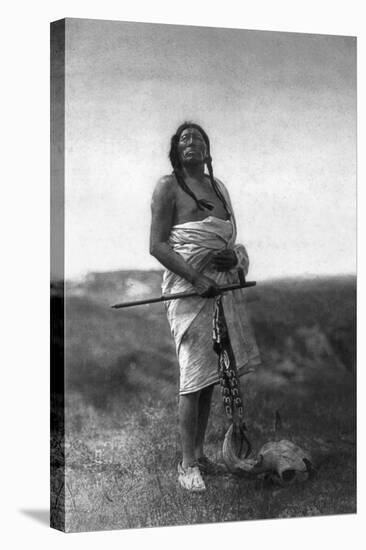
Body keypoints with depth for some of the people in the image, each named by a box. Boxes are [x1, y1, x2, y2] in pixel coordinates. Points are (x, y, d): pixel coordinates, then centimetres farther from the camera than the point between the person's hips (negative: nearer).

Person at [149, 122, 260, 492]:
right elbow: (157, 245, -9)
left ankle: (200, 453, 20)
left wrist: (235, 256, -2)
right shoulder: (169, 186, -3)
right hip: (188, 287, -6)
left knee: (209, 375, 9)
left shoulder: (219, 187, 17)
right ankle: (188, 464, 2)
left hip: (223, 286, 6)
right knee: (194, 377, -6)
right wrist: (196, 279, -18)